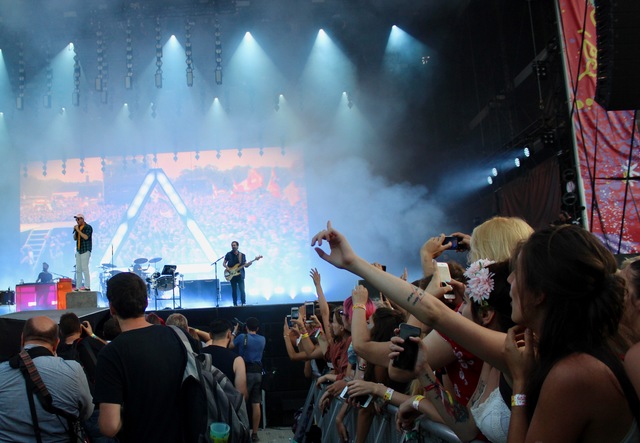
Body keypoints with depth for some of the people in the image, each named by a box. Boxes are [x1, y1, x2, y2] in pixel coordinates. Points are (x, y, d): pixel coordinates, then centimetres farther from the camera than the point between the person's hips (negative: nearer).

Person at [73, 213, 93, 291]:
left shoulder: (88, 227, -6)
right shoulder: (78, 227, 14)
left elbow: (86, 237, -19)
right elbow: (75, 238, 16)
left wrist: (78, 230, -15)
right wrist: (75, 231, 1)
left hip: (85, 250, -7)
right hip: (78, 250, 7)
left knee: (85, 268, -10)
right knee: (78, 270, 6)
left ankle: (87, 286, -8)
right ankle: (78, 287, 9)